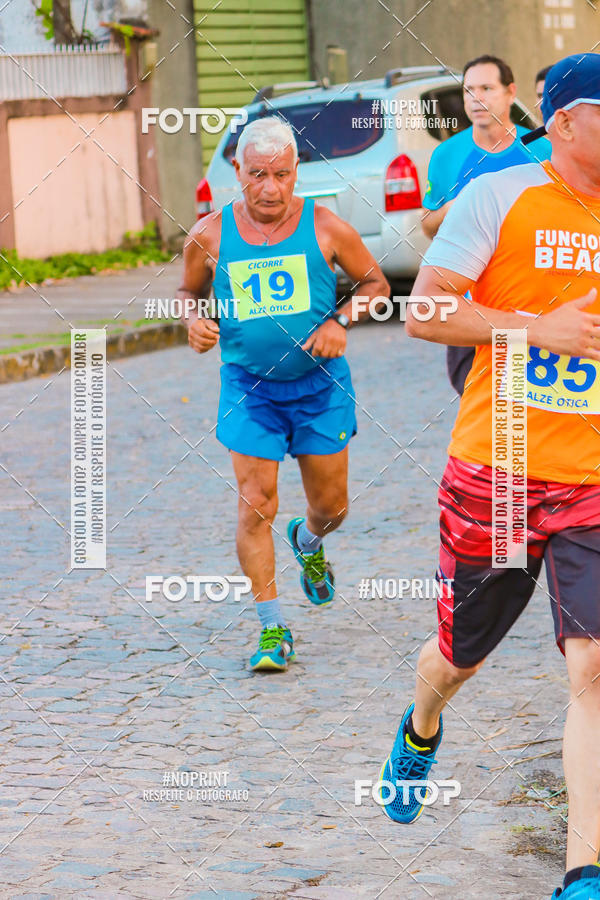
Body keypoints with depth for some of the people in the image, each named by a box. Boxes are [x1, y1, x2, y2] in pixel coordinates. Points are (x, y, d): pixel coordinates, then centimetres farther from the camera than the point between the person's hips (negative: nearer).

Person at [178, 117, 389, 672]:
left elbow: (375, 283, 4)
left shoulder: (324, 227, -7)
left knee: (331, 505, 10)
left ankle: (308, 541, 48)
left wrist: (341, 322, -13)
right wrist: (194, 321, -10)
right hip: (248, 386, 0)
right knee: (255, 507, -8)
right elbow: (190, 292, 12)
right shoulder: (210, 236, -5)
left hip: (320, 382, 1)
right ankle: (273, 630, 2)